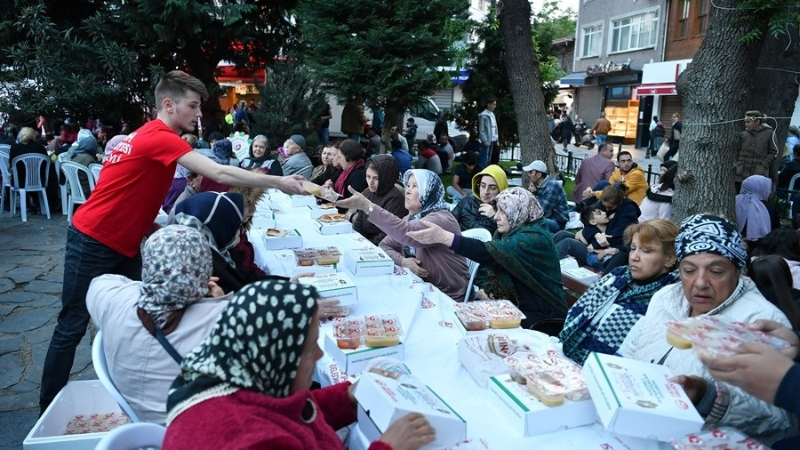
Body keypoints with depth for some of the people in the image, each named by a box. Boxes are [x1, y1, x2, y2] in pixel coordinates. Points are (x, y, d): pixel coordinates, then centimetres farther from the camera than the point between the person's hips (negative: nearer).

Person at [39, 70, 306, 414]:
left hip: (123, 245, 9)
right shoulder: (160, 138, -21)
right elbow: (219, 174, -29)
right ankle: (49, 407, 15)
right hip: (93, 242, -9)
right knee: (73, 326, 2)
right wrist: (278, 182, -27)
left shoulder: (154, 136, 9)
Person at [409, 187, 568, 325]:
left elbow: (492, 253, -37)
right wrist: (484, 286, -15)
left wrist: (443, 237, -44)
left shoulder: (535, 237, -22)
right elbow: (489, 264, 8)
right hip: (514, 304, 7)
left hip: (540, 314, -7)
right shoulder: (509, 232, 4)